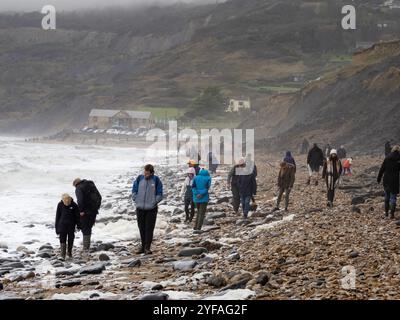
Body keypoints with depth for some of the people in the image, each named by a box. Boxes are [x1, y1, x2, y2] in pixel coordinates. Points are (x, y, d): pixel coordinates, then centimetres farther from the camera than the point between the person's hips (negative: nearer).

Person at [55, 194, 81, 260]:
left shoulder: (74, 205, -9)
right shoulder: (60, 205, -6)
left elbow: (77, 216, 1)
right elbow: (57, 217, 2)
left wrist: (78, 225, 0)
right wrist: (57, 228, 4)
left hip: (71, 227, 0)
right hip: (62, 226, 0)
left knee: (70, 240, 10)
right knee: (62, 240, -6)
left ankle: (70, 254, 27)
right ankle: (63, 255, -6)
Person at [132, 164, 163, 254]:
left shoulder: (156, 180, -5)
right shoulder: (139, 178, 1)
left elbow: (159, 194, 0)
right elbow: (134, 190, 9)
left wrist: (154, 202, -9)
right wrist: (136, 200, 0)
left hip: (151, 209, -3)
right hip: (140, 208, 3)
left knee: (149, 228, -2)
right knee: (141, 228, 10)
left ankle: (147, 247, 1)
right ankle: (143, 245, 21)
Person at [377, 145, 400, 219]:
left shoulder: (387, 158, 0)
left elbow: (381, 169, 3)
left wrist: (379, 179, 10)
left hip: (386, 180, 3)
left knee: (387, 196, 18)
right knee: (393, 197, 4)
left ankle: (386, 212, 24)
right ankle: (392, 214, -2)